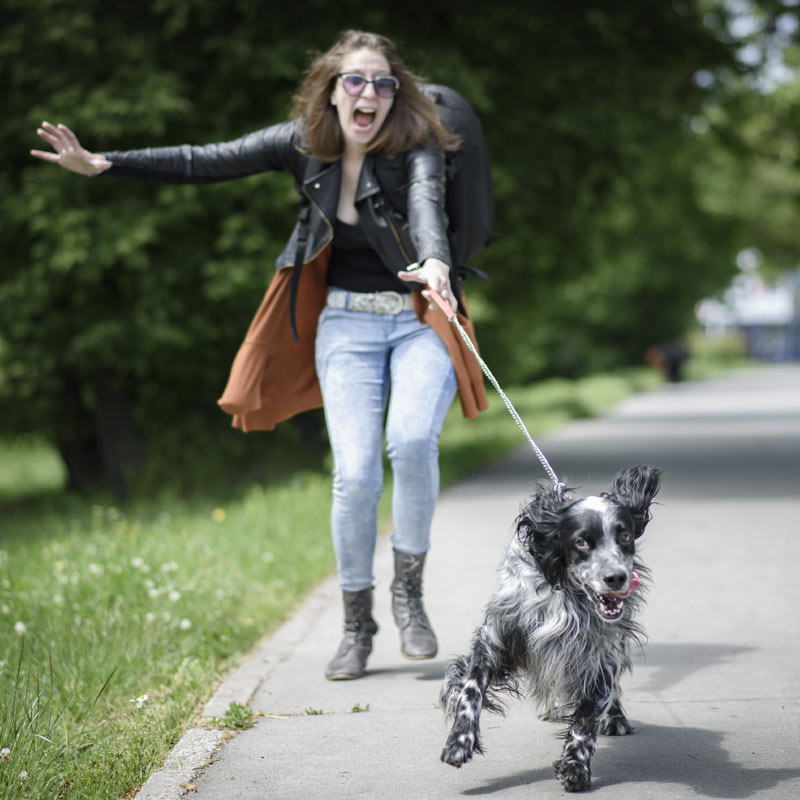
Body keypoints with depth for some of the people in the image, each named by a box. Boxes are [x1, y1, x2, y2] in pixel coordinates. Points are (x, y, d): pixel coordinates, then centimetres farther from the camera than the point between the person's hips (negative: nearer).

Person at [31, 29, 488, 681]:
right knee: (356, 473, -11)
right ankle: (357, 625, 9)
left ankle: (409, 590, -4)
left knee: (411, 442, -28)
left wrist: (434, 263, -57)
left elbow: (427, 205, -34)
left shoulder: (416, 149, -13)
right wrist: (102, 164, -9)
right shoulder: (303, 143, -2)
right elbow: (204, 163, -2)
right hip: (346, 324, 2)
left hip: (420, 320, -2)